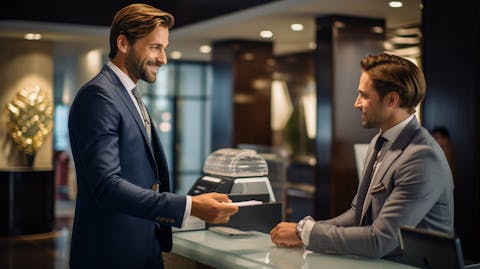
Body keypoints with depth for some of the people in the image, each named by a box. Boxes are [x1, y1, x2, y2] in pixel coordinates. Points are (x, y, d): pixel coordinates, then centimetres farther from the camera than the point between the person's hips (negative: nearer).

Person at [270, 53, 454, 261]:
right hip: (372, 260, 7)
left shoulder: (423, 158, -20)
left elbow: (380, 241, -23)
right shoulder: (379, 142, 8)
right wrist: (305, 232, -4)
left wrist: (304, 231, -17)